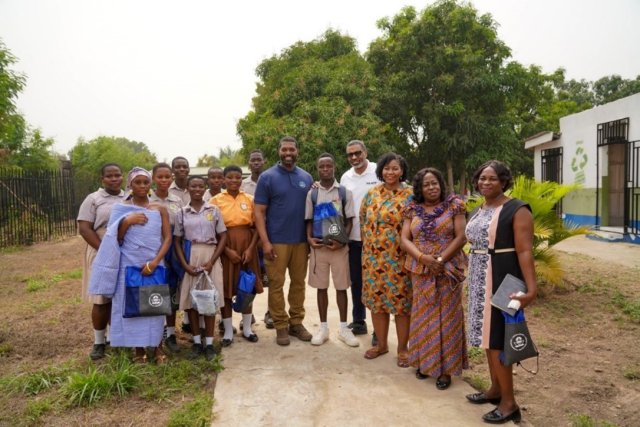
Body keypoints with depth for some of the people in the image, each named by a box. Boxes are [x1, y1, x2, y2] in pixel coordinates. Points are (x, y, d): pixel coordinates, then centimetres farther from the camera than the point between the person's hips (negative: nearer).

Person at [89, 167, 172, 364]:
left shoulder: (160, 209, 3)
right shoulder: (121, 209, 3)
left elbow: (168, 238, -2)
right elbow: (116, 240, 2)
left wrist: (154, 262, -14)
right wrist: (126, 221, -15)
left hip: (154, 265, 0)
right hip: (129, 266, 0)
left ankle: (156, 347, 18)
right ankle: (139, 349, 18)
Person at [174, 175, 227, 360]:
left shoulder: (214, 210, 3)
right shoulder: (182, 213, 6)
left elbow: (223, 237, 2)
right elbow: (177, 241, 6)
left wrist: (212, 261, -9)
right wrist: (185, 264, -8)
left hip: (210, 257, -1)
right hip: (190, 259, 1)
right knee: (190, 299, 3)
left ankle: (209, 342, 11)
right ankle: (196, 341, 16)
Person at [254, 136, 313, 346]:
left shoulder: (306, 177, 8)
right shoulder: (267, 177, -3)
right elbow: (259, 212, -6)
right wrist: (265, 242, -13)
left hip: (301, 240, 4)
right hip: (276, 241, -3)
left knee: (298, 282, 10)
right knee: (276, 284, 2)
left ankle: (296, 322, 23)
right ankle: (281, 326, 14)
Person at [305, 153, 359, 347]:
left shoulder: (345, 193, 0)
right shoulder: (312, 194, 4)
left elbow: (349, 221, 0)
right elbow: (309, 220, 8)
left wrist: (342, 241, -13)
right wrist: (309, 238, -9)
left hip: (339, 246, -1)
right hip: (318, 246, 1)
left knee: (341, 287, 6)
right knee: (321, 287, 8)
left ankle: (343, 328, 18)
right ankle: (323, 328, 20)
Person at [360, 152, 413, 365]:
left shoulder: (410, 195, -4)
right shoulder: (371, 193, 6)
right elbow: (363, 220, 13)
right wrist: (368, 245, 10)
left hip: (399, 258, -4)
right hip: (373, 256, 4)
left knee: (401, 301, 2)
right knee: (376, 299, 10)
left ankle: (402, 349, 18)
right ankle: (381, 344, 27)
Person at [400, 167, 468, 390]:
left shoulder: (454, 205, -1)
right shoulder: (412, 209, 6)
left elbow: (461, 237, -7)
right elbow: (404, 240, 0)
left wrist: (441, 259, -17)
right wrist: (423, 257, -16)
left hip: (448, 270, -3)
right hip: (420, 270, 3)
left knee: (446, 316, 2)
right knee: (423, 315, 10)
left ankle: (446, 368, 12)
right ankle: (425, 362, 24)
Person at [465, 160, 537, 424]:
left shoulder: (517, 210, -12)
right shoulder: (478, 211, 12)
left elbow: (525, 251, -19)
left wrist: (531, 287, -27)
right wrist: (472, 278, 13)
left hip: (502, 280, -8)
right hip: (480, 280, 8)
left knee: (496, 337, -5)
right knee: (487, 334, 15)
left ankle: (509, 403, 8)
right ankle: (496, 390, 29)